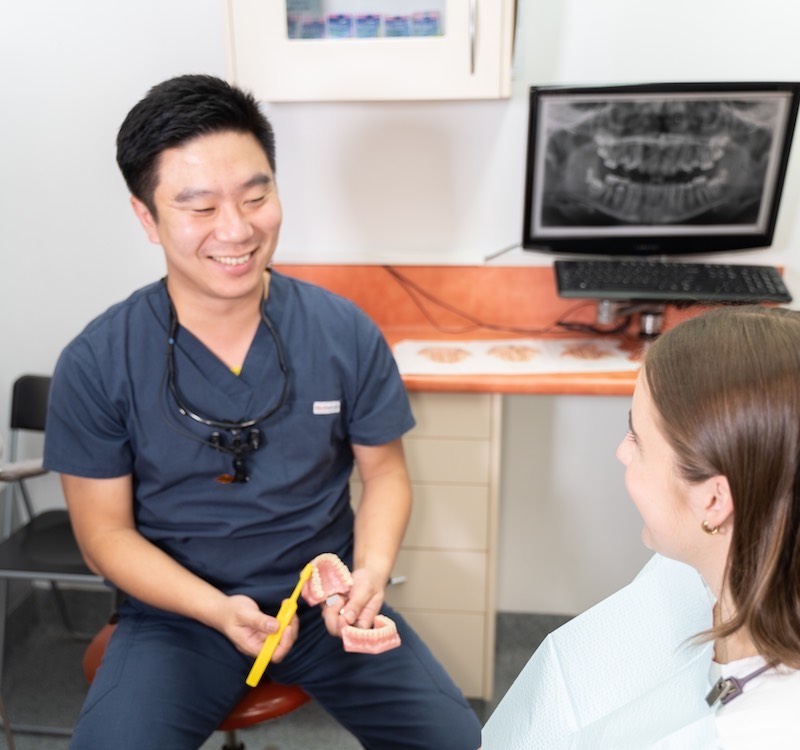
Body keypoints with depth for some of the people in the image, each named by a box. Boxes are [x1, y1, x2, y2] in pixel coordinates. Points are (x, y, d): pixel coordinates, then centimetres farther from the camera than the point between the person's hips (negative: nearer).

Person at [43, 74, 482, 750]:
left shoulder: (346, 334, -10)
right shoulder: (96, 365, -13)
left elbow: (383, 469, 2)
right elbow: (106, 530, -5)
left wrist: (372, 569, -16)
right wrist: (216, 610, -19)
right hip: (178, 611, 0)